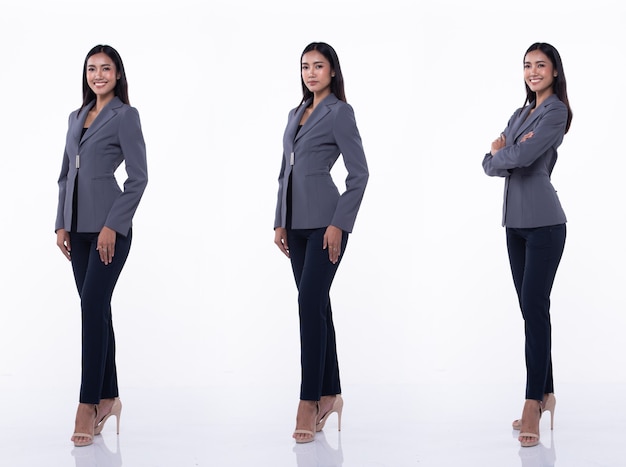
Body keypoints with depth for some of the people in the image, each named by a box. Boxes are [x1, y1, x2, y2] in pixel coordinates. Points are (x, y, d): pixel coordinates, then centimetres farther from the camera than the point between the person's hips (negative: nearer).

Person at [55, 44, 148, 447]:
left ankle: (89, 405, -10)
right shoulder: (77, 117, 16)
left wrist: (112, 226, -15)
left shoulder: (125, 116, -5)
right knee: (96, 308, 10)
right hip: (79, 226, 7)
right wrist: (62, 224, 8)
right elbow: (66, 175, 18)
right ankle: (108, 398, 18)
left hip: (109, 227, -7)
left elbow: (139, 177, -10)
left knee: (93, 306, -12)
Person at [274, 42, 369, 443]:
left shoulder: (340, 112, -6)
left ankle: (309, 402, -11)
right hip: (297, 222, 8)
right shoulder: (296, 114, 17)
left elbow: (359, 173, -10)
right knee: (316, 304, 10)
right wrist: (280, 222, 12)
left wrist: (338, 223, -16)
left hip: (324, 220, -8)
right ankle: (330, 393, 18)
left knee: (310, 302, -13)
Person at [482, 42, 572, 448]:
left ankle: (533, 405, -13)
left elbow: (521, 157, -20)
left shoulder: (556, 111, -8)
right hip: (515, 220, 8)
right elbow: (491, 164, 10)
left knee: (534, 307, -13)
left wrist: (500, 153, 1)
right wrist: (504, 154, -11)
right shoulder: (521, 114, 17)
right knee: (531, 307, 10)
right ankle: (546, 393, 17)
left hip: (543, 221, -8)